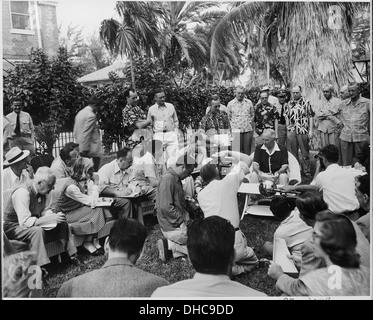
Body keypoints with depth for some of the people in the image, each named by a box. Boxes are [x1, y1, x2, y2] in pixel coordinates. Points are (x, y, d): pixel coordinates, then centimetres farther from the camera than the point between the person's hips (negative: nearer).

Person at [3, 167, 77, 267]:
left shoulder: (41, 191, -6)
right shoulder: (22, 192, -30)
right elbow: (25, 222, -35)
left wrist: (53, 214, -13)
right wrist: (50, 219, -36)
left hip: (32, 224, 8)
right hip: (12, 227, -8)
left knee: (63, 224, -4)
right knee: (38, 230, -36)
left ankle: (72, 256, 3)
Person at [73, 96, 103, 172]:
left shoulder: (79, 113, 15)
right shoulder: (91, 116, -14)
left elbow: (75, 132, 19)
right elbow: (86, 134, -19)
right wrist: (85, 149, -17)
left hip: (80, 149, 9)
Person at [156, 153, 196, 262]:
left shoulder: (176, 179, 14)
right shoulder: (168, 179, -18)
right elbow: (165, 207, -25)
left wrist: (187, 219, 7)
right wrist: (182, 221, -17)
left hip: (180, 223, 10)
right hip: (172, 227, -10)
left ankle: (170, 245, -1)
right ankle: (169, 245, -6)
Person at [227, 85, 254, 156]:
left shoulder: (249, 102, 8)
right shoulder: (230, 104, 3)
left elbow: (252, 115, 15)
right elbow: (228, 118, 9)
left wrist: (249, 123, 7)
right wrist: (233, 126, 3)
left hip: (248, 130, 2)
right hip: (236, 131, -2)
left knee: (247, 151, 5)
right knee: (236, 151, -2)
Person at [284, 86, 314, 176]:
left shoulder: (306, 102, -1)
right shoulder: (289, 103, 10)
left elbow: (311, 117, -2)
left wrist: (311, 130, -8)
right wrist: (288, 129, 9)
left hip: (303, 131, -4)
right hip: (291, 131, 4)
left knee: (305, 152, 4)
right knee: (292, 152, 9)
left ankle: (306, 170, 14)